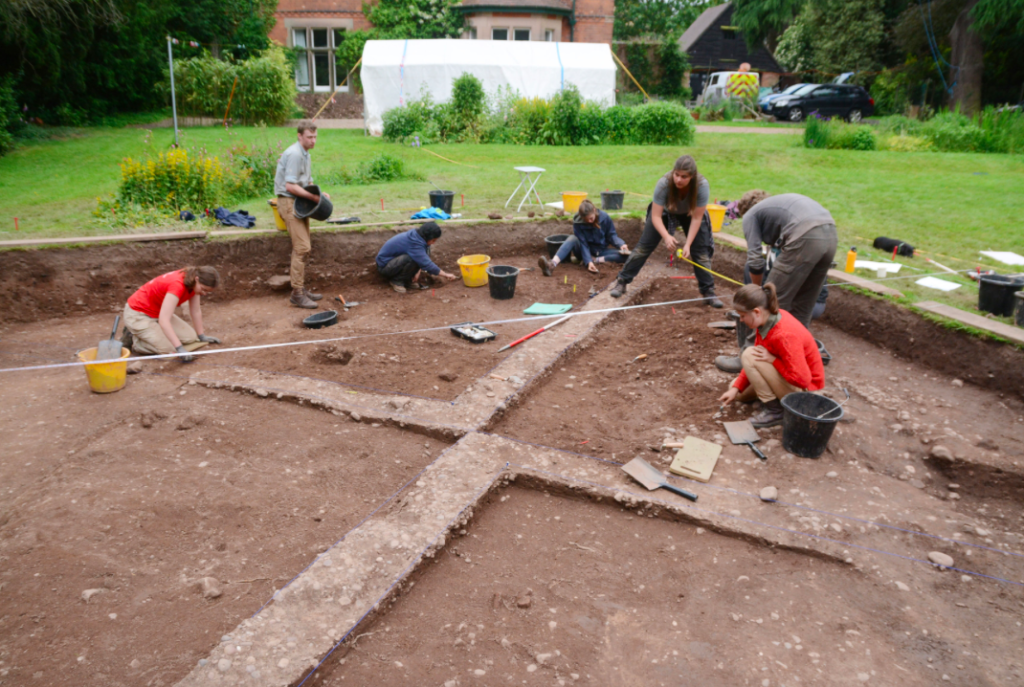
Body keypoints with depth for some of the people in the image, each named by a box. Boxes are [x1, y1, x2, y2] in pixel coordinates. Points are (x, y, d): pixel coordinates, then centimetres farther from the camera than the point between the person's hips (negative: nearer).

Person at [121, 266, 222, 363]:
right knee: (169, 350, -21)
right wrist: (180, 349, -47)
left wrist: (202, 336, 9)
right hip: (138, 314, -9)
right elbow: (163, 320, -42)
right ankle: (132, 337, 1)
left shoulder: (194, 283, -10)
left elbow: (196, 311, 2)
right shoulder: (177, 285, -35)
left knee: (190, 338, -3)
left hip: (158, 312, 9)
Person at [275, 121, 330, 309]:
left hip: (299, 202, 10)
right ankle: (297, 294, -11)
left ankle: (302, 289, 21)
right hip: (289, 202, -10)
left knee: (303, 248, 12)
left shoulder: (305, 154, 15)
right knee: (302, 247, -14)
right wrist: (313, 197, -19)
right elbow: (290, 186, -23)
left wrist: (319, 193, 4)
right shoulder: (294, 154, -17)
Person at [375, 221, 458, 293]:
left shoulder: (417, 235, -6)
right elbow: (426, 264, -32)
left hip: (396, 259, 9)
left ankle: (408, 280, 2)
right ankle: (397, 281, -11)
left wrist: (419, 271, -16)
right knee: (412, 259, -35)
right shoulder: (414, 243, -32)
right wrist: (445, 275, -25)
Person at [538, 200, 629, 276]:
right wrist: (588, 262, -35)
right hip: (586, 251, -1)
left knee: (625, 255, -25)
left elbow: (611, 235, -6)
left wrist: (621, 244, -25)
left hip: (601, 251, 2)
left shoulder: (604, 217, -15)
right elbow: (583, 244, -22)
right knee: (573, 238, -34)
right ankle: (552, 264, -55)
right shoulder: (577, 222, -19)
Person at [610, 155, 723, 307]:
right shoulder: (663, 184, -37)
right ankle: (622, 282, 8)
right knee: (644, 246, -3)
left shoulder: (702, 186, -36)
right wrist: (666, 236, -50)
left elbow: (696, 218, -28)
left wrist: (688, 244, -34)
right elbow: (656, 216, -34)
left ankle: (708, 292, 6)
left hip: (690, 214, 1)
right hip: (665, 212, 0)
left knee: (701, 252, -6)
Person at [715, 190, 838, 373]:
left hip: (805, 238, -7)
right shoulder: (780, 202, 37)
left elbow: (755, 261, 7)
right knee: (803, 306, 18)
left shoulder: (750, 215, 17)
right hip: (831, 235, 7)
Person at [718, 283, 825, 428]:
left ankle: (774, 410, -13)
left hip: (803, 389, -9)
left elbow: (802, 380, -33)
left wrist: (772, 359, -25)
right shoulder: (768, 319, -7)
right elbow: (759, 358, 2)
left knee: (749, 355, -23)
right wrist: (736, 388, -3)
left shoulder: (784, 335, -33)